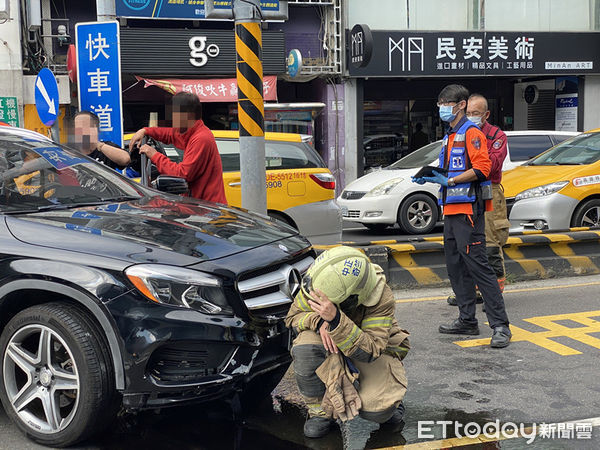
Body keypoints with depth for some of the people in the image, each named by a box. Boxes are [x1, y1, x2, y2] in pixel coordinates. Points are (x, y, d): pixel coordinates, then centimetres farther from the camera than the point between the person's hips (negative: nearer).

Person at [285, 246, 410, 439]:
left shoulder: (382, 300, -30)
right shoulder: (319, 282, -24)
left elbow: (369, 351, -36)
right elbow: (293, 316, -9)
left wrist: (335, 319, -50)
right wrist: (319, 322, -33)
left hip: (375, 352, -2)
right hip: (330, 345, 3)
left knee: (376, 412, -28)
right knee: (304, 350, -32)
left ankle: (387, 395, 10)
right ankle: (319, 409, -8)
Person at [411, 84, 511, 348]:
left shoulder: (471, 133, -8)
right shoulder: (450, 136, 21)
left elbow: (482, 168, -19)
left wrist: (449, 180, -22)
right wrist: (430, 178, 13)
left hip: (468, 209, -10)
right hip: (452, 208, 10)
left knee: (477, 265, -12)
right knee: (456, 267, 12)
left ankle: (500, 326, -9)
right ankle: (467, 321, 20)